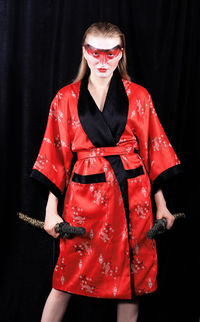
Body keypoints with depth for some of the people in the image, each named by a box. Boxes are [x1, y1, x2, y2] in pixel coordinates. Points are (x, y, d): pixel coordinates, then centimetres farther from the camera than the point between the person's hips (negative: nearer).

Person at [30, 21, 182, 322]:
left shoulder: (138, 96, 5)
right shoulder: (66, 99, 4)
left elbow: (153, 152, 7)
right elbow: (56, 157, 4)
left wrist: (161, 205, 5)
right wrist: (51, 210, 0)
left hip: (131, 195, 1)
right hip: (84, 195, -1)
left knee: (131, 276, 8)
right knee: (67, 279, 4)